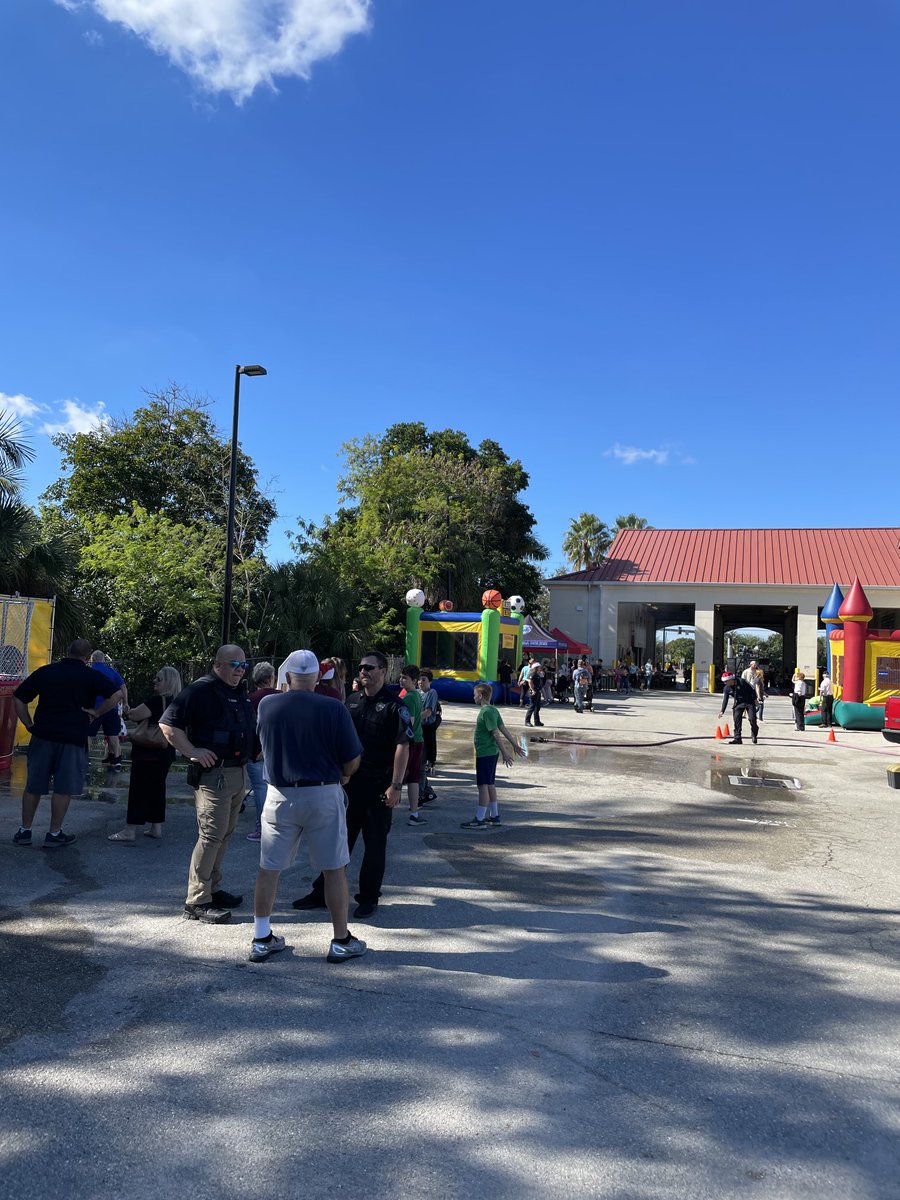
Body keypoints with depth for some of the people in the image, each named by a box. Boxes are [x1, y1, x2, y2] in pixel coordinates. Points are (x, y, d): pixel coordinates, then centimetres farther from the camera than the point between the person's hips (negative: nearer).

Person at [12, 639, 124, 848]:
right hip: (73, 738, -3)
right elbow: (117, 694, -14)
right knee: (64, 788, 5)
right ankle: (54, 834, 10)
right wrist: (95, 713, -6)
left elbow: (18, 698, 9)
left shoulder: (44, 671, 8)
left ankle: (24, 831, 21)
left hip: (43, 736, 3)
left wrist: (29, 725, 10)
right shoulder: (90, 676, -3)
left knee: (33, 786, 13)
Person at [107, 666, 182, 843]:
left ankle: (130, 831, -4)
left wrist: (129, 710, 2)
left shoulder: (156, 700, -18)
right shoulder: (175, 703, 11)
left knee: (138, 790, -5)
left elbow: (135, 715, -20)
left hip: (148, 754, -9)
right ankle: (156, 827, 18)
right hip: (165, 754, 9)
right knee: (157, 788, 14)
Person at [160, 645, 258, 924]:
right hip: (213, 773, -9)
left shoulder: (240, 693, 15)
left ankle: (212, 889, 28)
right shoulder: (201, 690, -12)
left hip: (238, 773, 9)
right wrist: (192, 751, -21)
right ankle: (197, 902, 0)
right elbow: (168, 724, -16)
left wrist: (257, 749, 11)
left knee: (225, 834, 16)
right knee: (211, 835, -8)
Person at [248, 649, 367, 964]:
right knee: (334, 870, 9)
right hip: (323, 795, -2)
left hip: (280, 795, 2)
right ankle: (341, 941, 18)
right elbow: (352, 760, -8)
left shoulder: (267, 705, -5)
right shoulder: (333, 708, -12)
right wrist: (341, 777, 14)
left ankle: (261, 939, 22)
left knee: (269, 869, 14)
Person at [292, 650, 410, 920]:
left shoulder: (394, 705, -8)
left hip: (379, 786, -5)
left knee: (375, 843, 6)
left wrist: (395, 786, -17)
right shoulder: (352, 701, 10)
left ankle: (368, 898, 17)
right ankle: (322, 893, 21)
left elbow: (403, 746, -12)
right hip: (349, 781, 5)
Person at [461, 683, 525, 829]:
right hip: (491, 752, 10)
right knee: (490, 784, 15)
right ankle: (494, 816, 23)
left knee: (483, 785, -6)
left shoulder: (486, 712, -17)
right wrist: (515, 745, 17)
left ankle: (479, 820, -2)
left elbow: (496, 733, -20)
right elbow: (504, 729, 14)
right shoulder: (492, 710, 11)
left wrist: (504, 752, -21)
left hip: (485, 753, -10)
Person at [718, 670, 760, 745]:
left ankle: (754, 736, 16)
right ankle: (737, 738, -5)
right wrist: (722, 711, -9)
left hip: (749, 702, -4)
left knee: (752, 719, -8)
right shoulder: (727, 688, -6)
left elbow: (752, 689, -11)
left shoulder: (742, 682, -20)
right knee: (737, 720, -8)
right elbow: (725, 700, -3)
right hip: (739, 704, 4)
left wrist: (755, 699, -9)